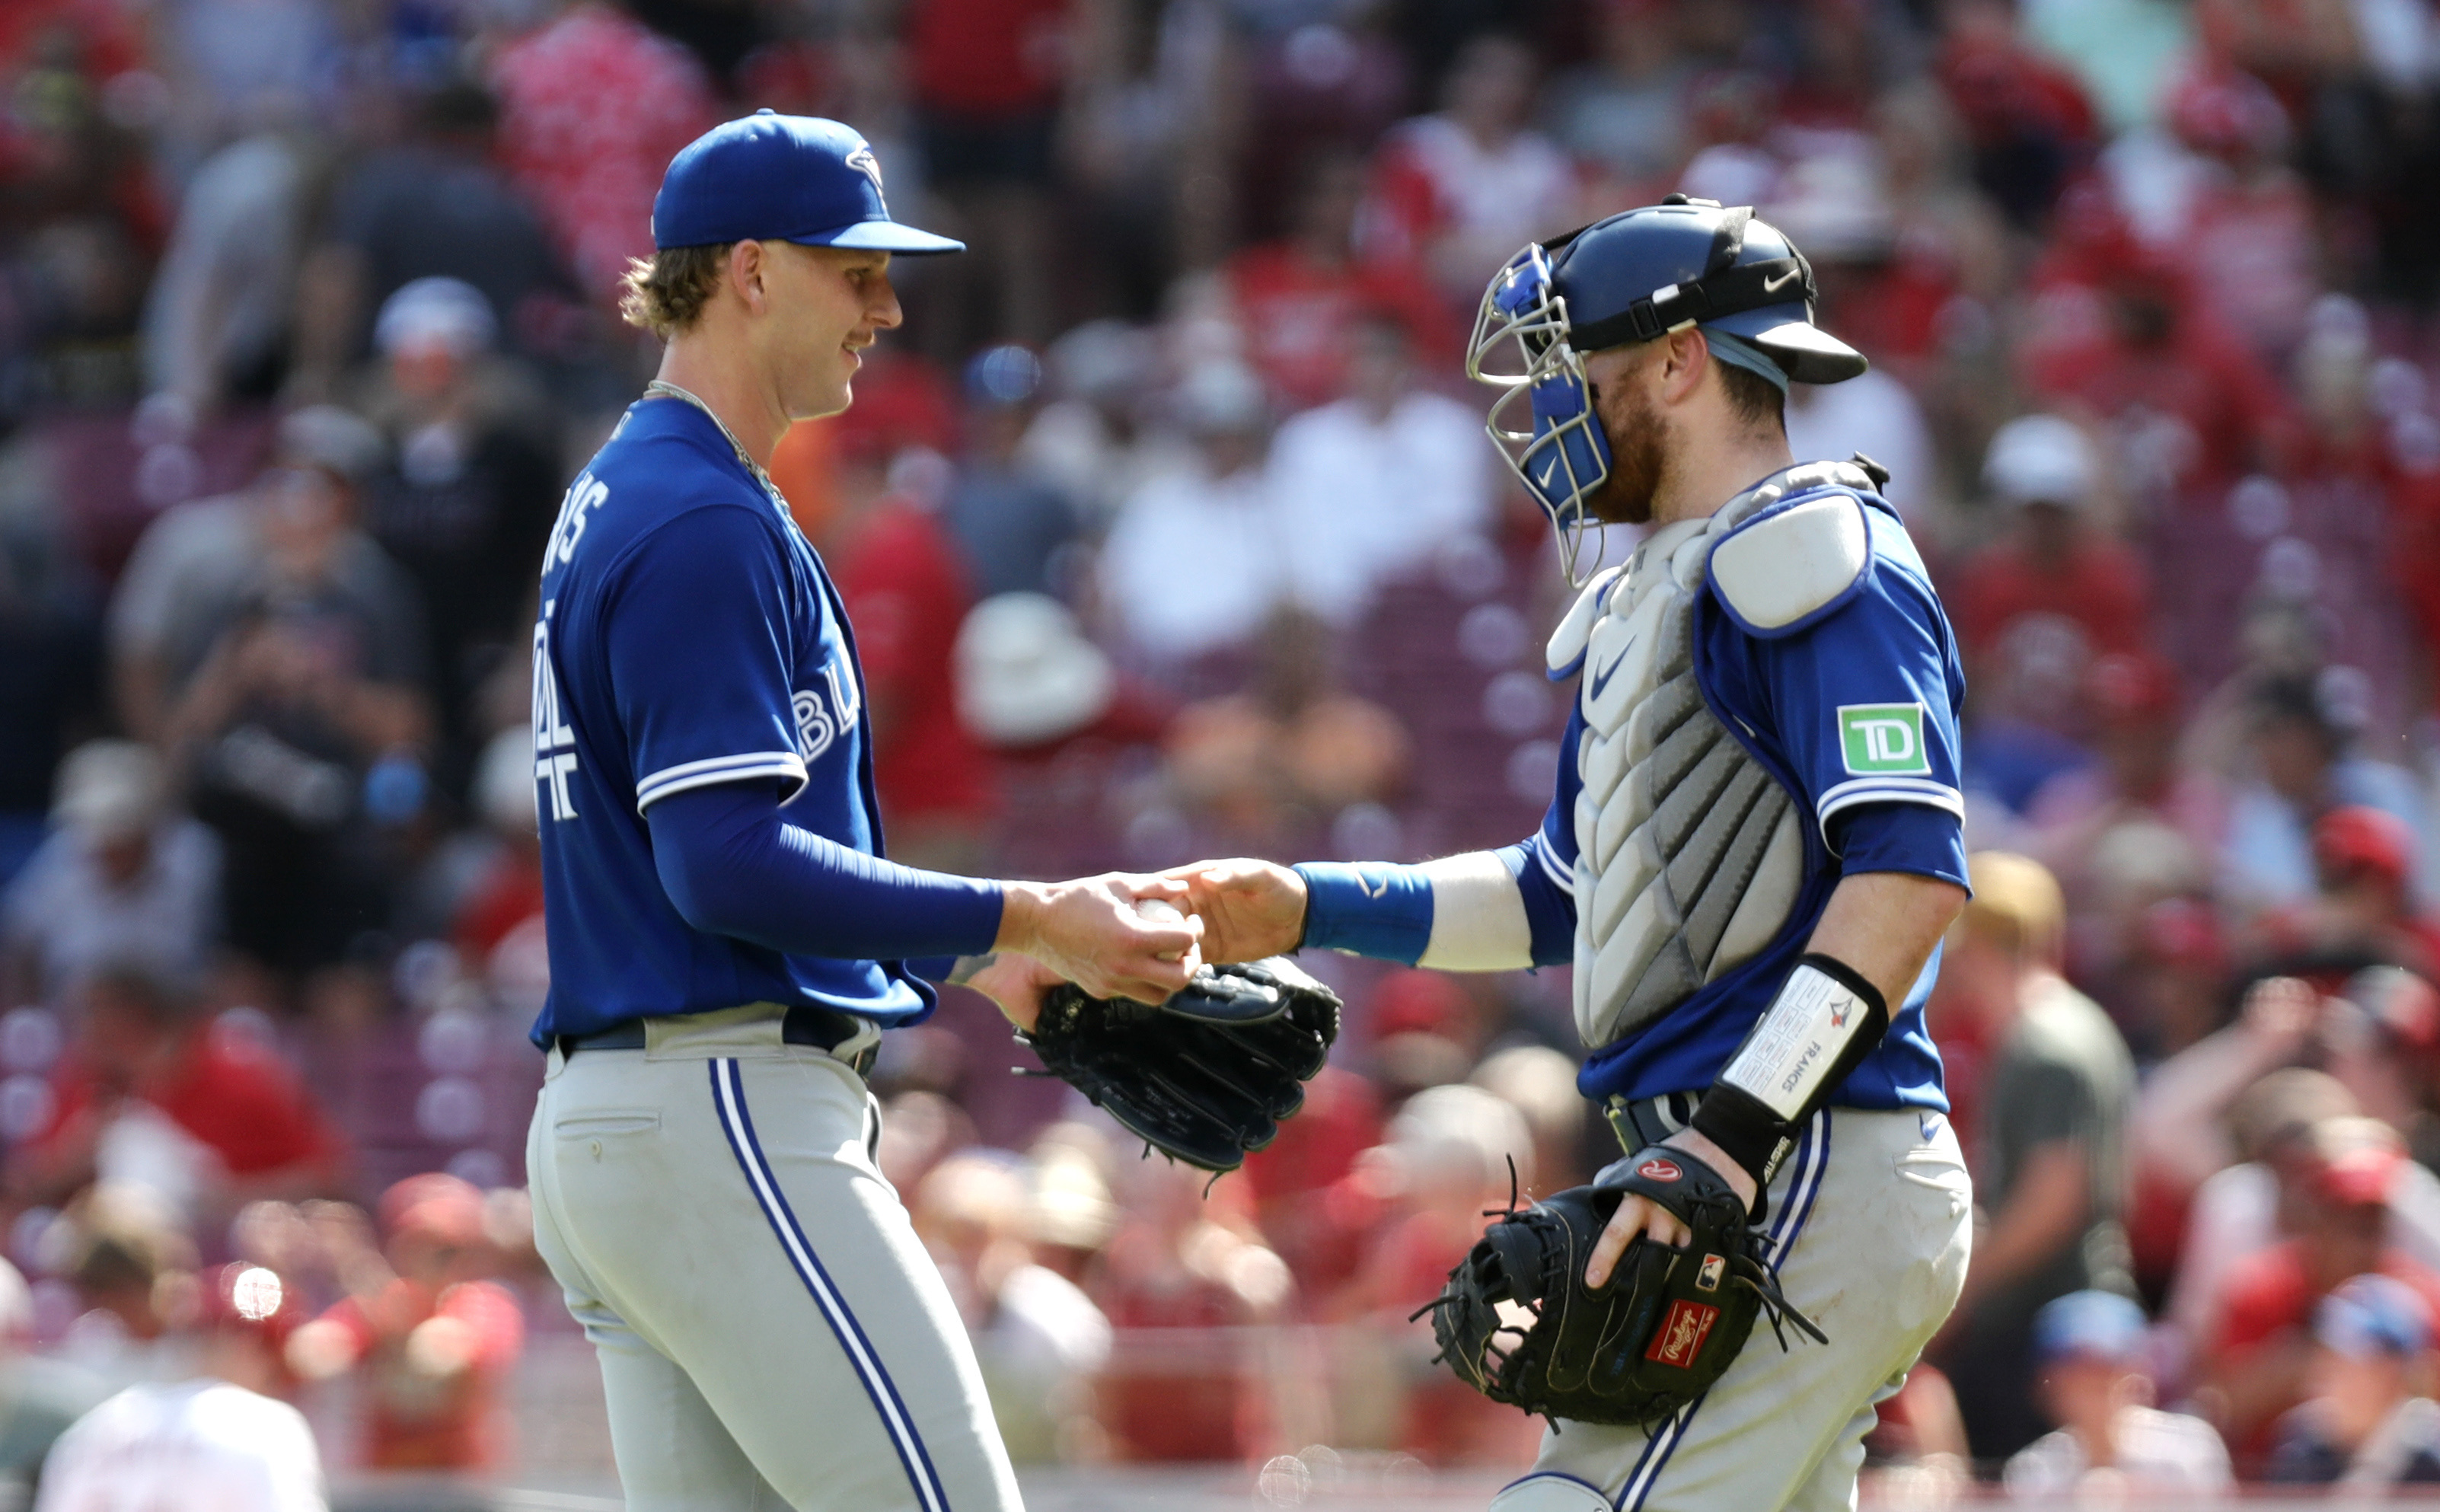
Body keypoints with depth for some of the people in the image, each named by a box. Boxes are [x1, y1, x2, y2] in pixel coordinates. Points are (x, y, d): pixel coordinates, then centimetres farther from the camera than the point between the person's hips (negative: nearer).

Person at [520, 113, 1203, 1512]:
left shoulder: (618, 504, 21)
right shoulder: (709, 525, -12)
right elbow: (728, 863, -20)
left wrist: (973, 959, 23)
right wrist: (1020, 922, -17)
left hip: (600, 1129, 11)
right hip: (722, 1116, -11)